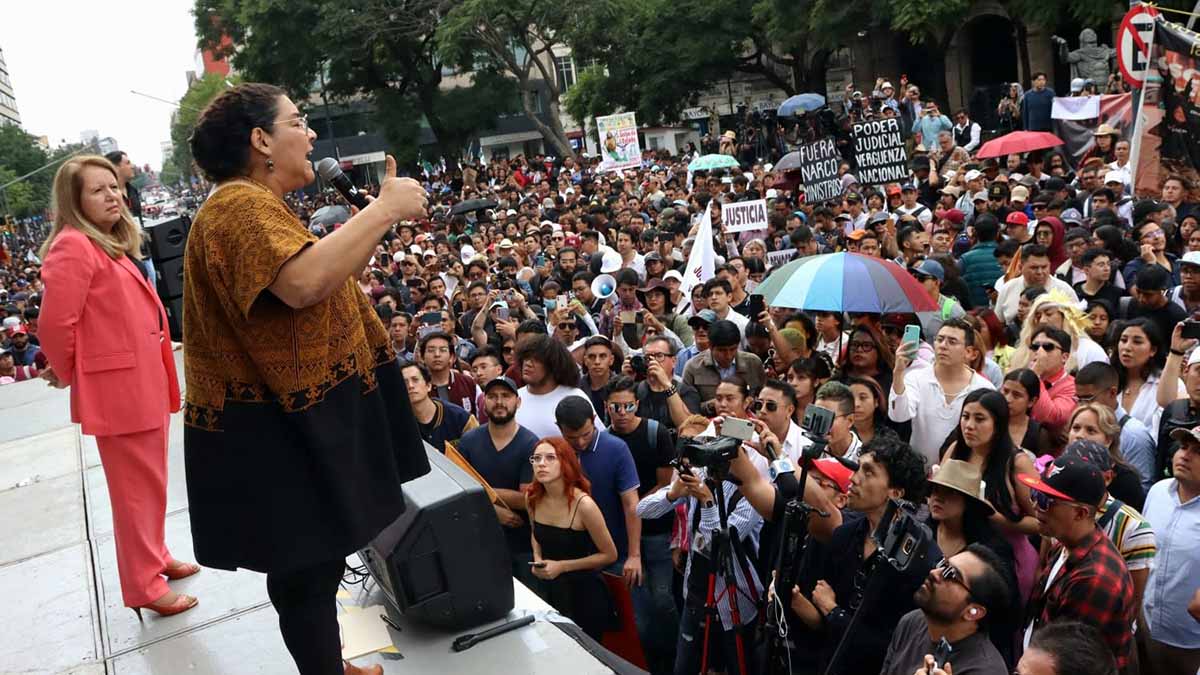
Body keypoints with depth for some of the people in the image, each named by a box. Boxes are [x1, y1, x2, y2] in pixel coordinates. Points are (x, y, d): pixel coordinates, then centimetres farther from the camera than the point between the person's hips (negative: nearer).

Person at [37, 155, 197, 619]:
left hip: (145, 381, 9)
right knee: (136, 489, 1)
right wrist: (68, 376, -7)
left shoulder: (113, 243, 14)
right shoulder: (73, 246, -17)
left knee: (151, 481, 21)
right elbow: (55, 324, -21)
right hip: (119, 388, -9)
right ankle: (144, 587, 13)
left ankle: (155, 557, 38)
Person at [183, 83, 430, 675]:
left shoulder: (257, 206, 17)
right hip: (276, 434, -11)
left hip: (300, 418, 11)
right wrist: (384, 210, -27)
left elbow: (328, 276, 24)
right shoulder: (238, 206, -18)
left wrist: (383, 213, 14)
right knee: (306, 569, 1)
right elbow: (304, 282, -36)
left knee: (321, 557, 21)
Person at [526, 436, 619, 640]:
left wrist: (562, 566, -16)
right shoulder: (532, 497, -6)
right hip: (551, 591, 5)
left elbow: (609, 555, -13)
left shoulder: (583, 504, -23)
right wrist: (537, 559, -3)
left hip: (585, 592, -5)